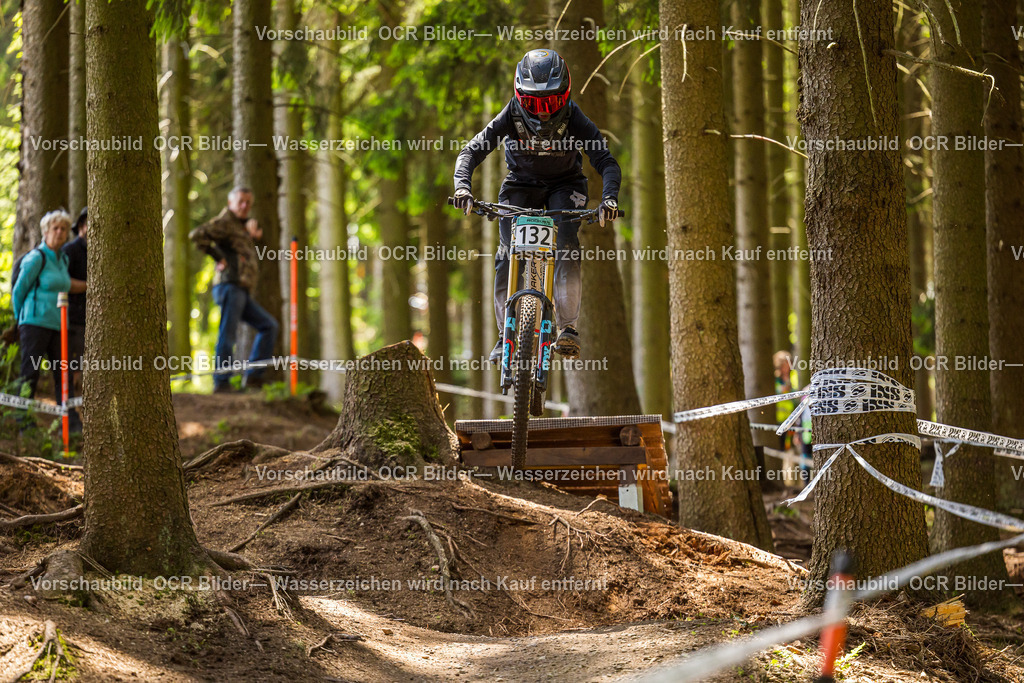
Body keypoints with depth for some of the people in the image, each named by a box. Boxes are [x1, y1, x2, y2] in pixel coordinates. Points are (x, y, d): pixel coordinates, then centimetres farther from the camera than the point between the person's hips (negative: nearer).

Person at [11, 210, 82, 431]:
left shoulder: (63, 259, 14)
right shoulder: (36, 258, -8)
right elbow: (18, 291, -2)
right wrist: (21, 322, 5)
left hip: (57, 324, 7)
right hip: (36, 323, -7)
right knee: (30, 373, -5)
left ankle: (71, 422, 1)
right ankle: (23, 420, 1)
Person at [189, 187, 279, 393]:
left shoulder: (241, 225, 25)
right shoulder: (225, 223, -3)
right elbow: (197, 235, -17)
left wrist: (253, 234, 21)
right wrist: (218, 257, -13)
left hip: (243, 291, 9)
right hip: (229, 285, -9)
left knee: (269, 326, 7)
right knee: (228, 334, -12)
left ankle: (253, 375, 1)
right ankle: (222, 383, -14)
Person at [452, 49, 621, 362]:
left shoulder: (573, 118, -26)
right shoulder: (512, 115, -24)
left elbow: (606, 161, -28)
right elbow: (472, 151, -25)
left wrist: (608, 198, -47)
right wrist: (462, 186, -43)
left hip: (564, 185, -1)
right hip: (521, 184, 1)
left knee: (566, 247, -25)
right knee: (509, 256, -13)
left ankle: (568, 327, -19)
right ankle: (506, 334, -3)